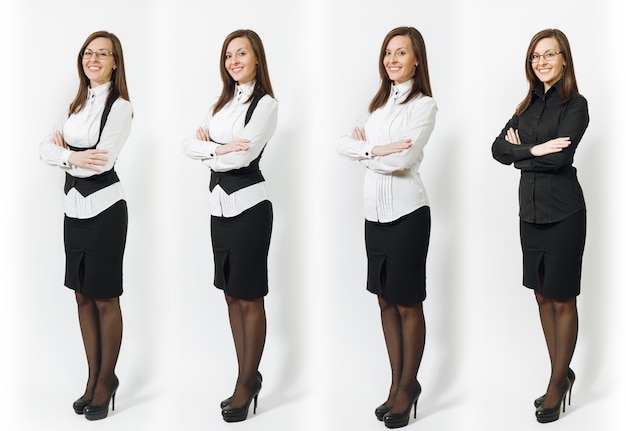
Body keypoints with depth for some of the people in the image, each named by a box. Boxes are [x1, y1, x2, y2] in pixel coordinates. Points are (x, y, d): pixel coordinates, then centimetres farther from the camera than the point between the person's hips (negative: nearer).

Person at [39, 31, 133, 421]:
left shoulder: (120, 106, -9)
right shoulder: (79, 103, 14)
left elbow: (100, 161, -20)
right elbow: (46, 149, 5)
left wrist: (63, 149, -6)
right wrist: (71, 156, -14)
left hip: (104, 209, -7)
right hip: (74, 208, 7)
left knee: (105, 299, 3)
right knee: (83, 297, 11)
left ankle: (107, 380, 18)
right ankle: (93, 378, 23)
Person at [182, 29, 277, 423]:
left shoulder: (265, 104, -7)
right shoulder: (223, 102, 15)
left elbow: (240, 156, -19)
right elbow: (190, 145, 6)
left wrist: (207, 147, -3)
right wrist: (219, 149, -12)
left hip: (249, 207, -7)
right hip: (220, 206, 8)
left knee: (249, 299, 1)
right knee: (232, 296, 11)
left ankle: (248, 381, 14)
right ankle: (248, 377, 23)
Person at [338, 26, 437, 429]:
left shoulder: (424, 105, -6)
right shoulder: (379, 102, 15)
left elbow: (402, 159, -19)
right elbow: (345, 144, 5)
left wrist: (364, 147, -5)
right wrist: (378, 149, -11)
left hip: (407, 213, -6)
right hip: (375, 211, 6)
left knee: (407, 304, 4)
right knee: (386, 301, 11)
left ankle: (408, 385, 18)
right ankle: (397, 383, 23)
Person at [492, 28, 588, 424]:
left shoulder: (575, 104, -7)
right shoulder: (529, 105, 13)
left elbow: (560, 157, -20)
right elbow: (499, 148, 3)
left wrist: (519, 151, -8)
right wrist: (535, 150, -13)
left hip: (562, 213, -6)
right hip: (530, 211, 7)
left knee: (562, 301, 3)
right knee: (542, 297, 12)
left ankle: (558, 381, 16)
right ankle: (562, 374, 27)